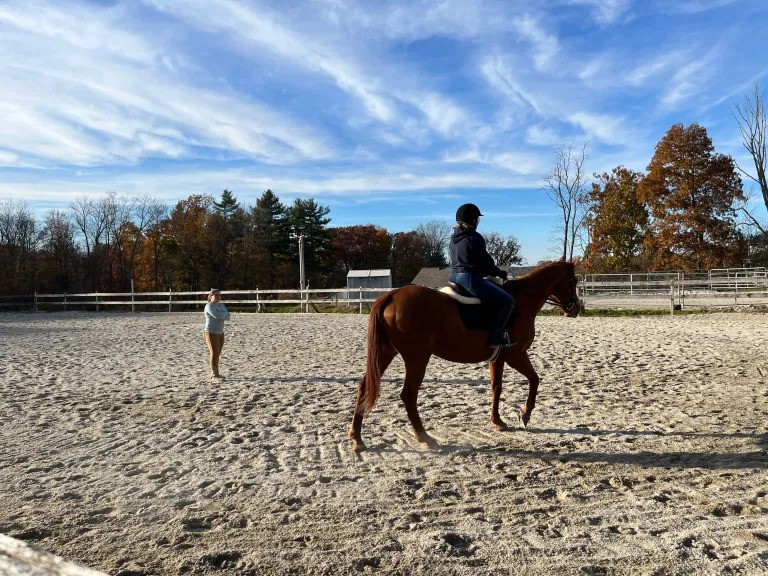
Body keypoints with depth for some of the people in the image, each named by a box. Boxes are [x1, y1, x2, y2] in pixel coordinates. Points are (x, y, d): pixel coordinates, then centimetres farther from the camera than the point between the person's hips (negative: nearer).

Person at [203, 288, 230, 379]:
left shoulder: (221, 305, 13)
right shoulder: (209, 306, -10)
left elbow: (227, 317, 4)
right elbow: (217, 315, -26)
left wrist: (221, 314, -14)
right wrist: (225, 313, -7)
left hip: (220, 333, 8)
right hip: (211, 333, -8)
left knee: (217, 354, 9)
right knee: (214, 353, -8)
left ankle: (213, 373, 16)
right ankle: (215, 374, -4)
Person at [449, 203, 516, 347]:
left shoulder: (454, 237, 15)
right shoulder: (475, 238, -11)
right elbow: (486, 262, -7)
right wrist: (499, 273, 12)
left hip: (454, 277, 10)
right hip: (470, 278, -10)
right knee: (508, 301, -8)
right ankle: (495, 338, -12)